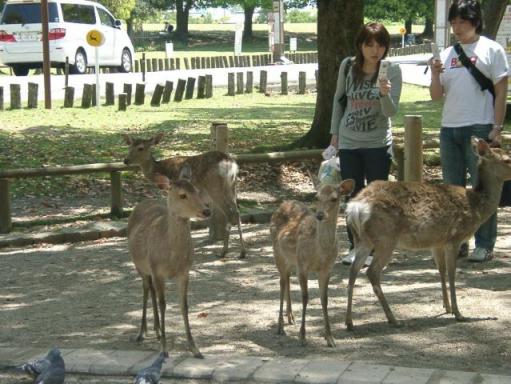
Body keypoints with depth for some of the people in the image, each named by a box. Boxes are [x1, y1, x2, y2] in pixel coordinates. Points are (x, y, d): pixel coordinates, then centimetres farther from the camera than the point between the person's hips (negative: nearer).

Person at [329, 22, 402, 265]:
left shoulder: (392, 71, -10)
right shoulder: (348, 66, -3)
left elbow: (391, 112, -16)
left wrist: (385, 94, -36)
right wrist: (335, 133, 10)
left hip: (378, 144, -3)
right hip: (349, 143, 3)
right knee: (353, 197, 10)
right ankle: (355, 247, 22)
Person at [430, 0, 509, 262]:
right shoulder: (447, 55, 14)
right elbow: (436, 96, 13)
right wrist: (435, 75, -7)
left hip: (480, 129, -5)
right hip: (449, 129, 5)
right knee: (453, 190, 8)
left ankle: (484, 245, 3)